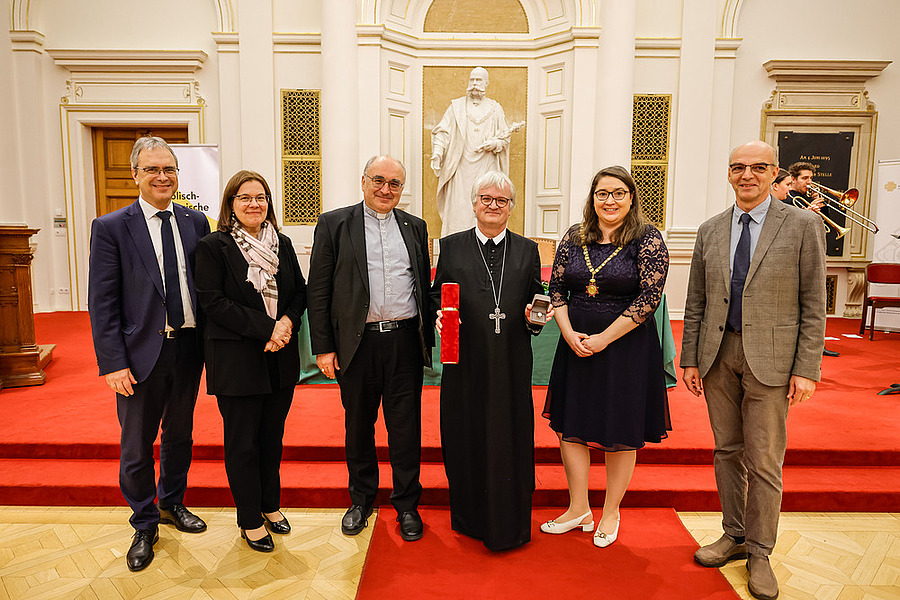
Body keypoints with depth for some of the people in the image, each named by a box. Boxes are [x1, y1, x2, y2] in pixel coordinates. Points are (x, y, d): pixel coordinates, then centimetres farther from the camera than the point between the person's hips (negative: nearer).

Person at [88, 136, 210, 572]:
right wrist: (113, 363, -13)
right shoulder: (110, 228, -5)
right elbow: (102, 303, -7)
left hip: (188, 348, 3)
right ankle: (144, 525, 30)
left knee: (180, 434, 19)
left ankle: (172, 502, 42)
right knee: (137, 446, 9)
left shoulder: (196, 223, 4)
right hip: (141, 353, -3)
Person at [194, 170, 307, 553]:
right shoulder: (213, 246, -6)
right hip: (237, 360, -4)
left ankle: (270, 504, 35)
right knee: (243, 442, 7)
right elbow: (213, 302, -14)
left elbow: (300, 292, 10)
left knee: (273, 435, 16)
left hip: (281, 358, 5)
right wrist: (265, 328, -19)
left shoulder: (282, 244, 8)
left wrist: (288, 321, -11)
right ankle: (250, 521, 23)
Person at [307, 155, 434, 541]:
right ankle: (361, 499, 33)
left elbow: (425, 287, 12)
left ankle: (407, 505, 25)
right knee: (358, 426, 13)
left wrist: (427, 338, 7)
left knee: (406, 428, 8)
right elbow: (318, 291, -1)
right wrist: (322, 346, -5)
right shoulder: (333, 224, 2)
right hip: (357, 342, -1)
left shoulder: (415, 227, 10)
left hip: (405, 340, 2)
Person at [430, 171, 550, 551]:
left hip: (511, 363, 1)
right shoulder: (452, 246, 8)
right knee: (467, 435, 8)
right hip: (466, 361, 0)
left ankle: (509, 523, 24)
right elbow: (435, 296, 8)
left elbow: (536, 303, 11)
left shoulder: (527, 250, 10)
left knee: (510, 437, 6)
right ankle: (471, 517, 27)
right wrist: (440, 315, -11)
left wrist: (534, 316, -10)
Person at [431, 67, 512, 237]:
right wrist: (437, 152, -13)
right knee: (457, 208, -6)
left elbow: (505, 137, 12)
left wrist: (494, 144, -9)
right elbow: (442, 132, 4)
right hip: (461, 167, -1)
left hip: (486, 167, 1)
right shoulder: (456, 106, 10)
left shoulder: (495, 109, 12)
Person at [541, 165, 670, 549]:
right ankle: (579, 509, 26)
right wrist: (570, 334, -8)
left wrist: (604, 338, -15)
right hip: (576, 342, 4)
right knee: (571, 426, 9)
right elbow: (556, 288, 5)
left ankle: (611, 512, 27)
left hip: (626, 345, -4)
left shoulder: (648, 240, -7)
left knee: (621, 434, 7)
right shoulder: (574, 237, 5)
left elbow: (650, 295, -13)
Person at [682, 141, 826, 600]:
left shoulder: (802, 225, -2)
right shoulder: (710, 230, 8)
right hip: (718, 355, 4)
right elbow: (696, 303, 8)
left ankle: (759, 553, 22)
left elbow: (812, 305, -4)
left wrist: (806, 369, -9)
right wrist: (690, 359, 5)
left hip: (769, 359, -3)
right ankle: (734, 536, 31)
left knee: (763, 461, 3)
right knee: (727, 451, 14)